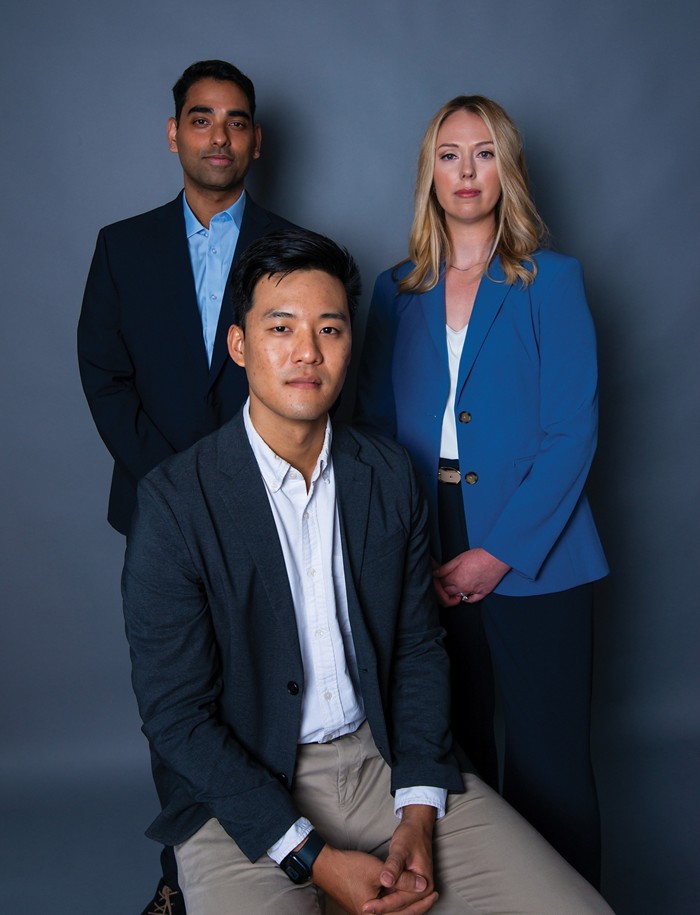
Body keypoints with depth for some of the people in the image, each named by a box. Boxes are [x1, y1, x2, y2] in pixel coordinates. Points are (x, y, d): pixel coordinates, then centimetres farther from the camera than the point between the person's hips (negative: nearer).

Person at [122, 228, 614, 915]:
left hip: (386, 760, 3)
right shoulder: (173, 502, -13)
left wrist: (419, 815, -5)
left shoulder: (390, 475, 1)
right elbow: (176, 713, -11)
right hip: (242, 793, -3)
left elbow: (418, 648, 6)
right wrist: (313, 858, -15)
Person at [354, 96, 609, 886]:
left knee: (546, 762, 3)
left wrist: (500, 552, -13)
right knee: (449, 748, 12)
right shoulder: (396, 290, 10)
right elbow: (374, 424, 9)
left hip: (530, 561, -2)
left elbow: (573, 433, -6)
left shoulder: (551, 280, 0)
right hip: (425, 563, 3)